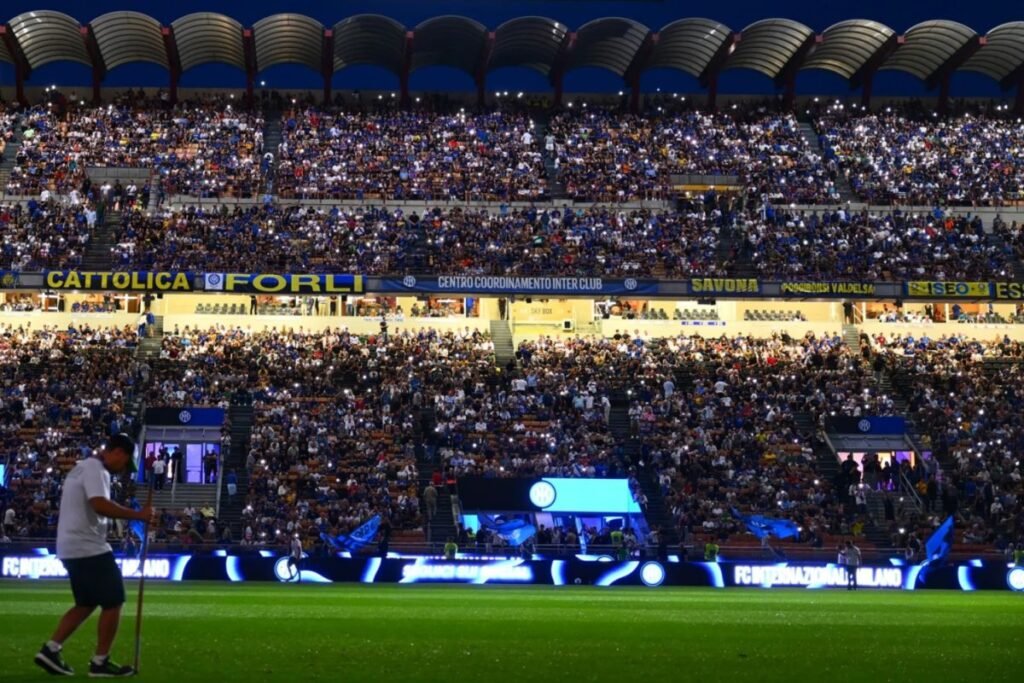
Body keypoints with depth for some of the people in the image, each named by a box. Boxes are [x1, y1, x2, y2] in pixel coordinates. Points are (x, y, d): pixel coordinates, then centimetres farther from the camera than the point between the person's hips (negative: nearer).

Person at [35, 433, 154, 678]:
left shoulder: (83, 467, 19)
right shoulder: (95, 469, -14)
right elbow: (101, 505, -28)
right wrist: (138, 515, -23)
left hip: (72, 548, 10)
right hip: (89, 549, -10)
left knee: (87, 603, 18)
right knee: (113, 602, -2)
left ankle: (50, 650, 10)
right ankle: (100, 662, 1)